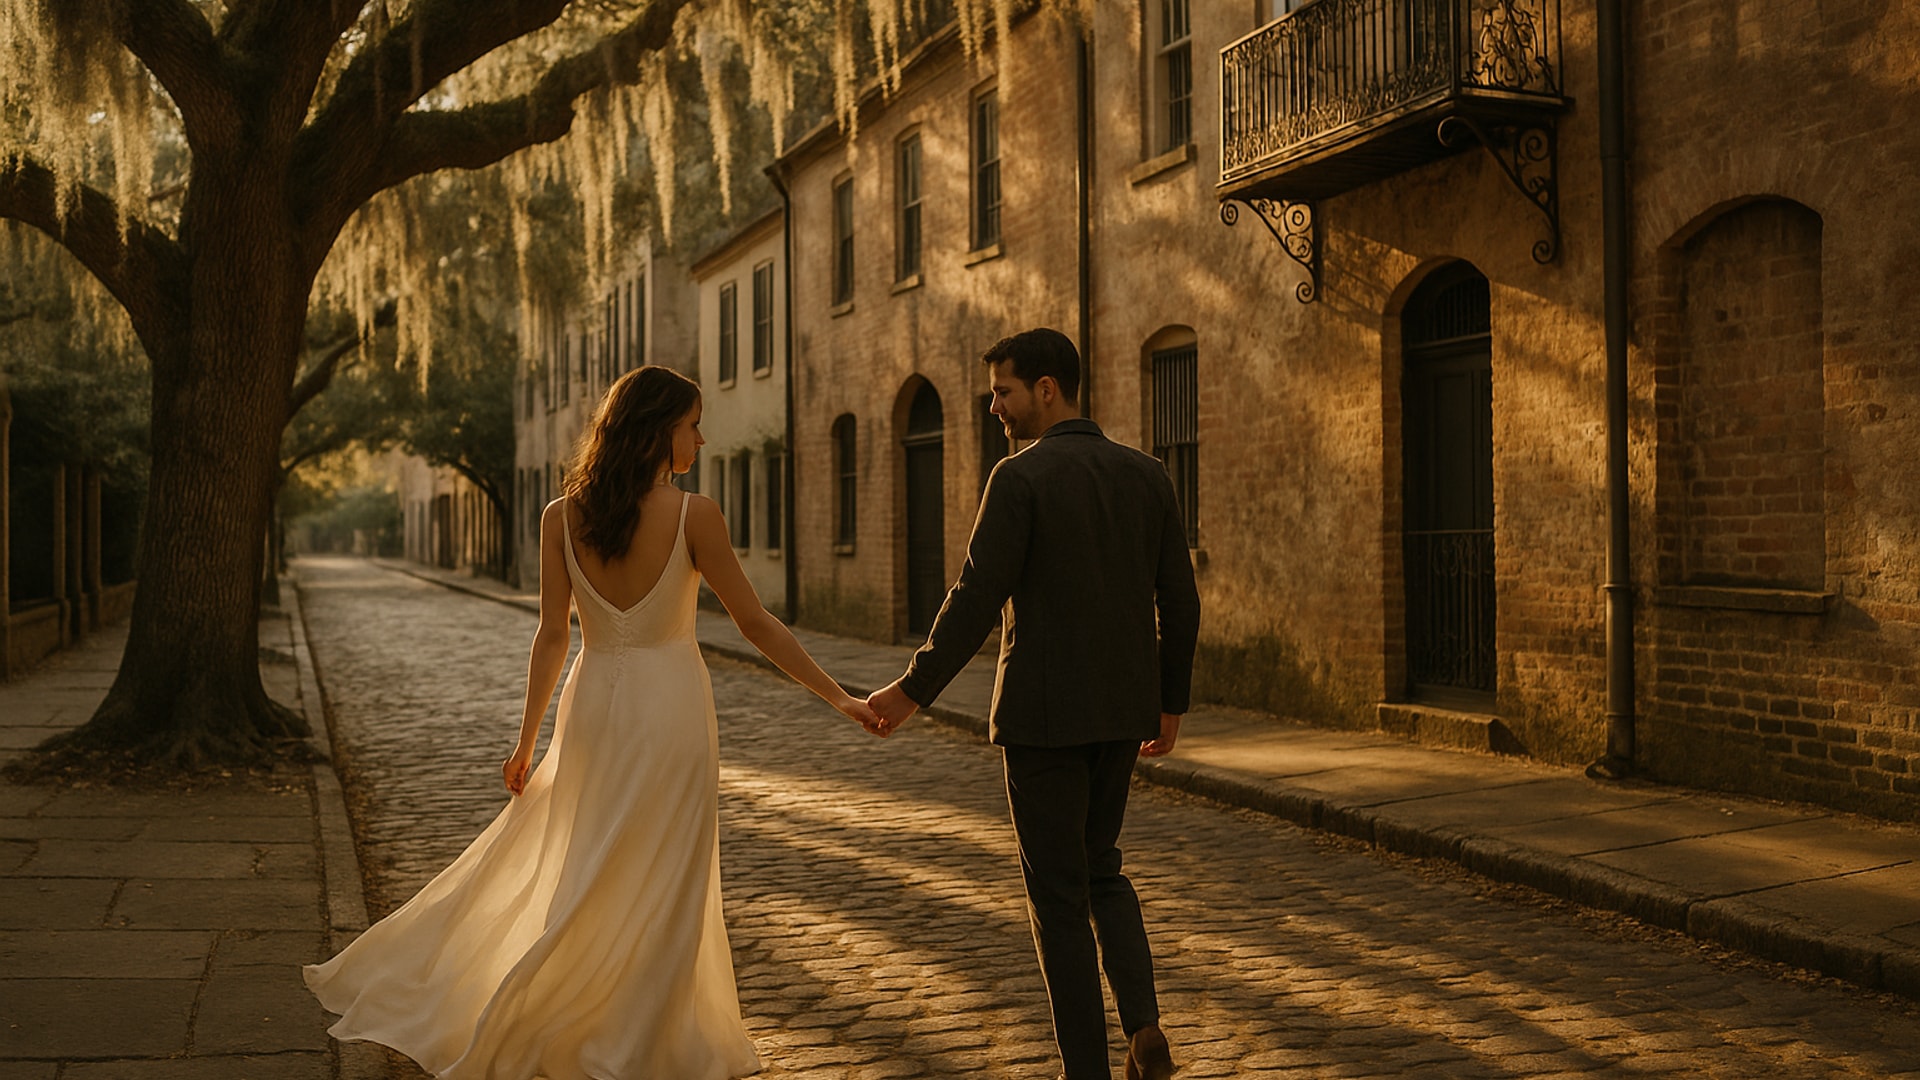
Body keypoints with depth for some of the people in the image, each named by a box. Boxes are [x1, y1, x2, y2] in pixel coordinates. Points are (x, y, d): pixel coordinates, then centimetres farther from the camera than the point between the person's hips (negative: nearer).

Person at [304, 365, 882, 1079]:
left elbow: (552, 634, 0)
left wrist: (527, 740, 7)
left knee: (571, 872, 20)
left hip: (593, 705, 4)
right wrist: (837, 697, -1)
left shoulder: (562, 517, -1)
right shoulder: (692, 515, -12)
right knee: (660, 887, 8)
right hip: (670, 706, -4)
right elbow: (756, 624, -9)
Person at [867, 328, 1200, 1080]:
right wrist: (1171, 704, 19)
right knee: (1098, 863, 23)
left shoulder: (1021, 478, -13)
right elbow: (1180, 605, 7)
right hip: (1121, 707, 6)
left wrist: (911, 692, -7)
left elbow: (976, 602, -17)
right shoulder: (1147, 475, 5)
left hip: (1044, 709, -6)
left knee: (1058, 888, 6)